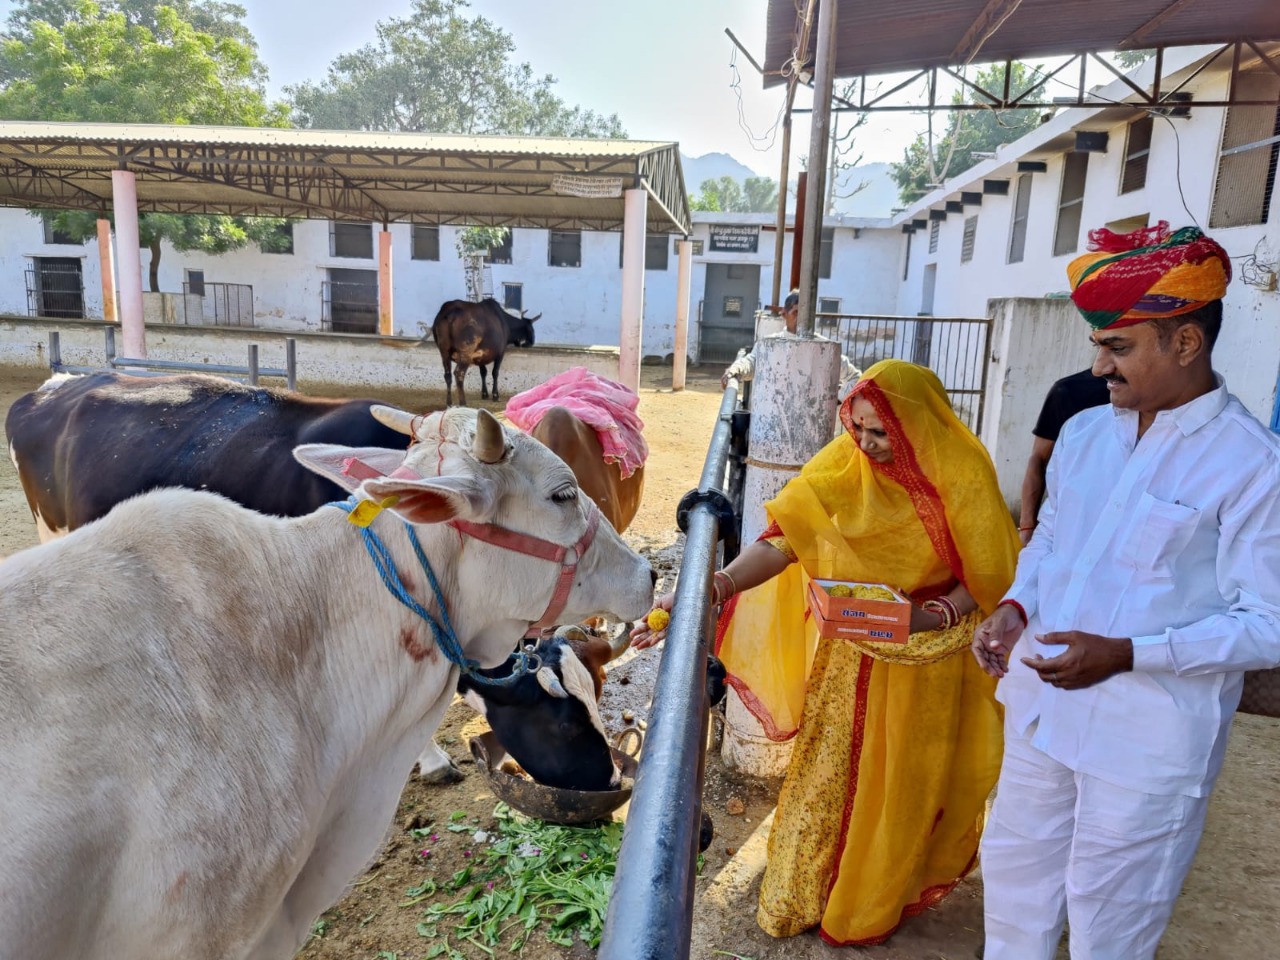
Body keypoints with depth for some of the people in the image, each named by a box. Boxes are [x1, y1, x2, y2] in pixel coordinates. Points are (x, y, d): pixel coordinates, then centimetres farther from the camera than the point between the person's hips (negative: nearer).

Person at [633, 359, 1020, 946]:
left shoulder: (961, 473, -16)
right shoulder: (843, 463, -12)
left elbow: (986, 578, -9)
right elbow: (782, 539, -19)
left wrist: (929, 616, -27)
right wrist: (712, 589, -34)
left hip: (925, 658, -1)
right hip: (850, 652, 2)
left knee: (902, 785, 13)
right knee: (826, 773, 12)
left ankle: (873, 907, 37)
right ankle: (800, 898, 35)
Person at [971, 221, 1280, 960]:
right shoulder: (1085, 433, 3)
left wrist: (1126, 655, -25)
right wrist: (1016, 607, -4)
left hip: (1148, 737, -6)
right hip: (1043, 705, 6)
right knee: (1014, 879, 22)